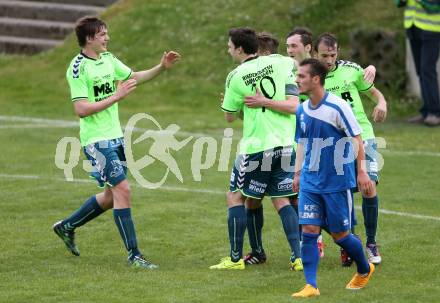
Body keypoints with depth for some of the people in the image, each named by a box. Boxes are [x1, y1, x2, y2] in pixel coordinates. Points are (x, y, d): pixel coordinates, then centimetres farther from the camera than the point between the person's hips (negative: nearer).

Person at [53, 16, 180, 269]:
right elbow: (81, 109, -22)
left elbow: (136, 77, 22)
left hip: (115, 136, 9)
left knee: (112, 195, 14)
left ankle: (67, 226, 33)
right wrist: (117, 96, -24)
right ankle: (134, 255, -8)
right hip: (96, 140, -9)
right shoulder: (78, 68, -16)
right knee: (123, 190, -13)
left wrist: (162, 67, 7)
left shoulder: (108, 59, 9)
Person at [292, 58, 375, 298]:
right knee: (309, 230, -6)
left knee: (339, 234, 4)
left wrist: (361, 171, -13)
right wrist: (298, 173, 15)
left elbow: (357, 139, -10)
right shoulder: (302, 110, 5)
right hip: (310, 182, 5)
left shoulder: (337, 107, -14)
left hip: (337, 181, -5)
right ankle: (311, 285, -4)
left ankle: (365, 270, 30)